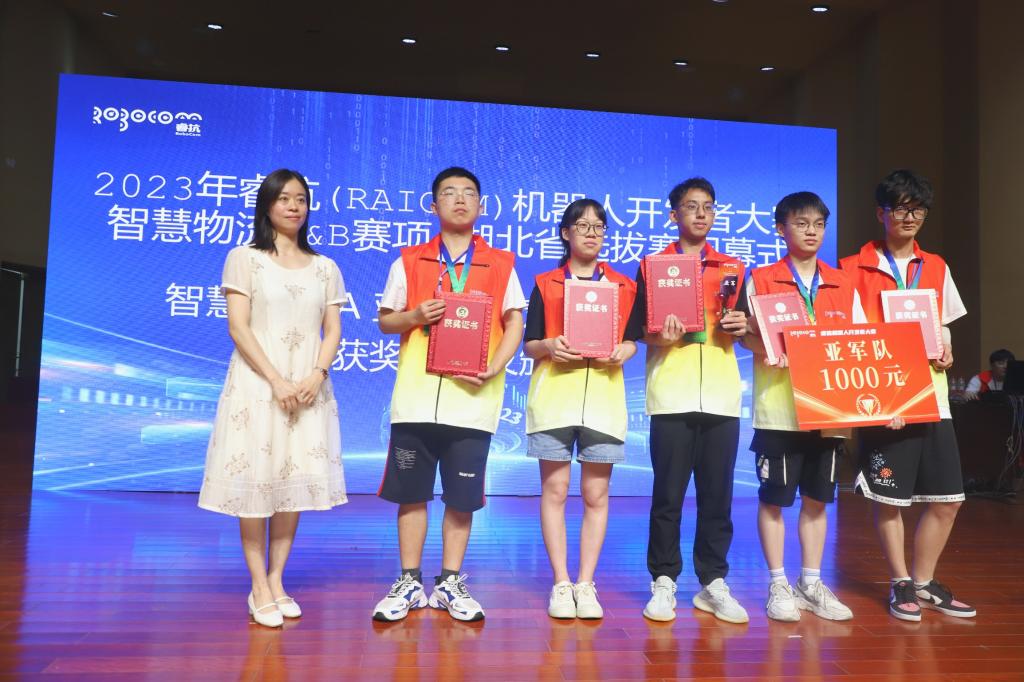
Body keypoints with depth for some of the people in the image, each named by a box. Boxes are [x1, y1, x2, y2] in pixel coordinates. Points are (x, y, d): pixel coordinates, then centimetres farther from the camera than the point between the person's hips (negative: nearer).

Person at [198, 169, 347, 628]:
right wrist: (276, 381, -15)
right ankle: (259, 589, 7)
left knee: (297, 480, 3)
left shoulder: (325, 268, 13)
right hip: (257, 383, -3)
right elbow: (238, 327, -6)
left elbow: (332, 331, 7)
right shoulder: (244, 259, 3)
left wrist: (316, 375, -12)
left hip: (308, 387, 3)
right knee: (255, 479, -3)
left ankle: (277, 580, 15)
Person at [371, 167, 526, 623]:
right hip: (416, 397, 1)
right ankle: (409, 583, 19)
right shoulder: (409, 261, 9)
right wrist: (414, 316, -11)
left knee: (463, 495, 5)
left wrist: (494, 367, -12)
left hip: (472, 399, 0)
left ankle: (450, 583, 20)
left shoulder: (501, 264, 9)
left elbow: (514, 323, 5)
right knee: (411, 492, 5)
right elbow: (385, 321, 10)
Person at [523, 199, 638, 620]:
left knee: (596, 494, 3)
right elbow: (530, 344, 6)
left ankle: (586, 585, 14)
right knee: (555, 490, 0)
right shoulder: (546, 284, 10)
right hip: (553, 394, -1)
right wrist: (548, 347, -15)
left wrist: (624, 351, -10)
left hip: (604, 395, 1)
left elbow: (632, 338, 12)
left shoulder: (624, 286, 14)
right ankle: (561, 585, 10)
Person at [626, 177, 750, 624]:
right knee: (668, 494, 1)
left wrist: (741, 328, -4)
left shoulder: (732, 268, 15)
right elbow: (635, 329, 3)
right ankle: (663, 582, 13)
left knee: (717, 494, 5)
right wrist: (656, 337, -17)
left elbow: (741, 329, 17)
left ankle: (713, 583, 17)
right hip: (671, 396, -2)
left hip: (721, 397, 2)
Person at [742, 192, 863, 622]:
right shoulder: (762, 280, 1)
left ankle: (811, 583, 24)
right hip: (779, 408, -3)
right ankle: (778, 585, 15)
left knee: (817, 498, 11)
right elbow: (747, 335, -3)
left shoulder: (843, 285, 11)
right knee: (773, 498, 2)